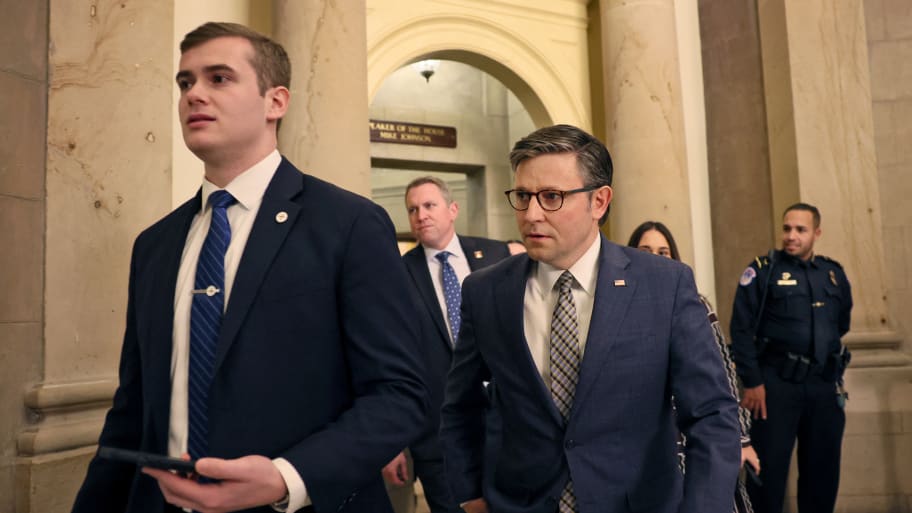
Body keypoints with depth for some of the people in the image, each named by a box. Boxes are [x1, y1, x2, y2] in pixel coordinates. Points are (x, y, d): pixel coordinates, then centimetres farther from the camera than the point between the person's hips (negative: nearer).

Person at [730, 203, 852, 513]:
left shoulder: (834, 274, 11)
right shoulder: (763, 270, -3)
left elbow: (841, 325, 20)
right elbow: (742, 329, -8)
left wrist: (834, 372, 14)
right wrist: (752, 382, -13)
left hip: (824, 385, 5)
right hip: (776, 382, -4)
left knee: (823, 471, 12)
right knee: (769, 469, -1)